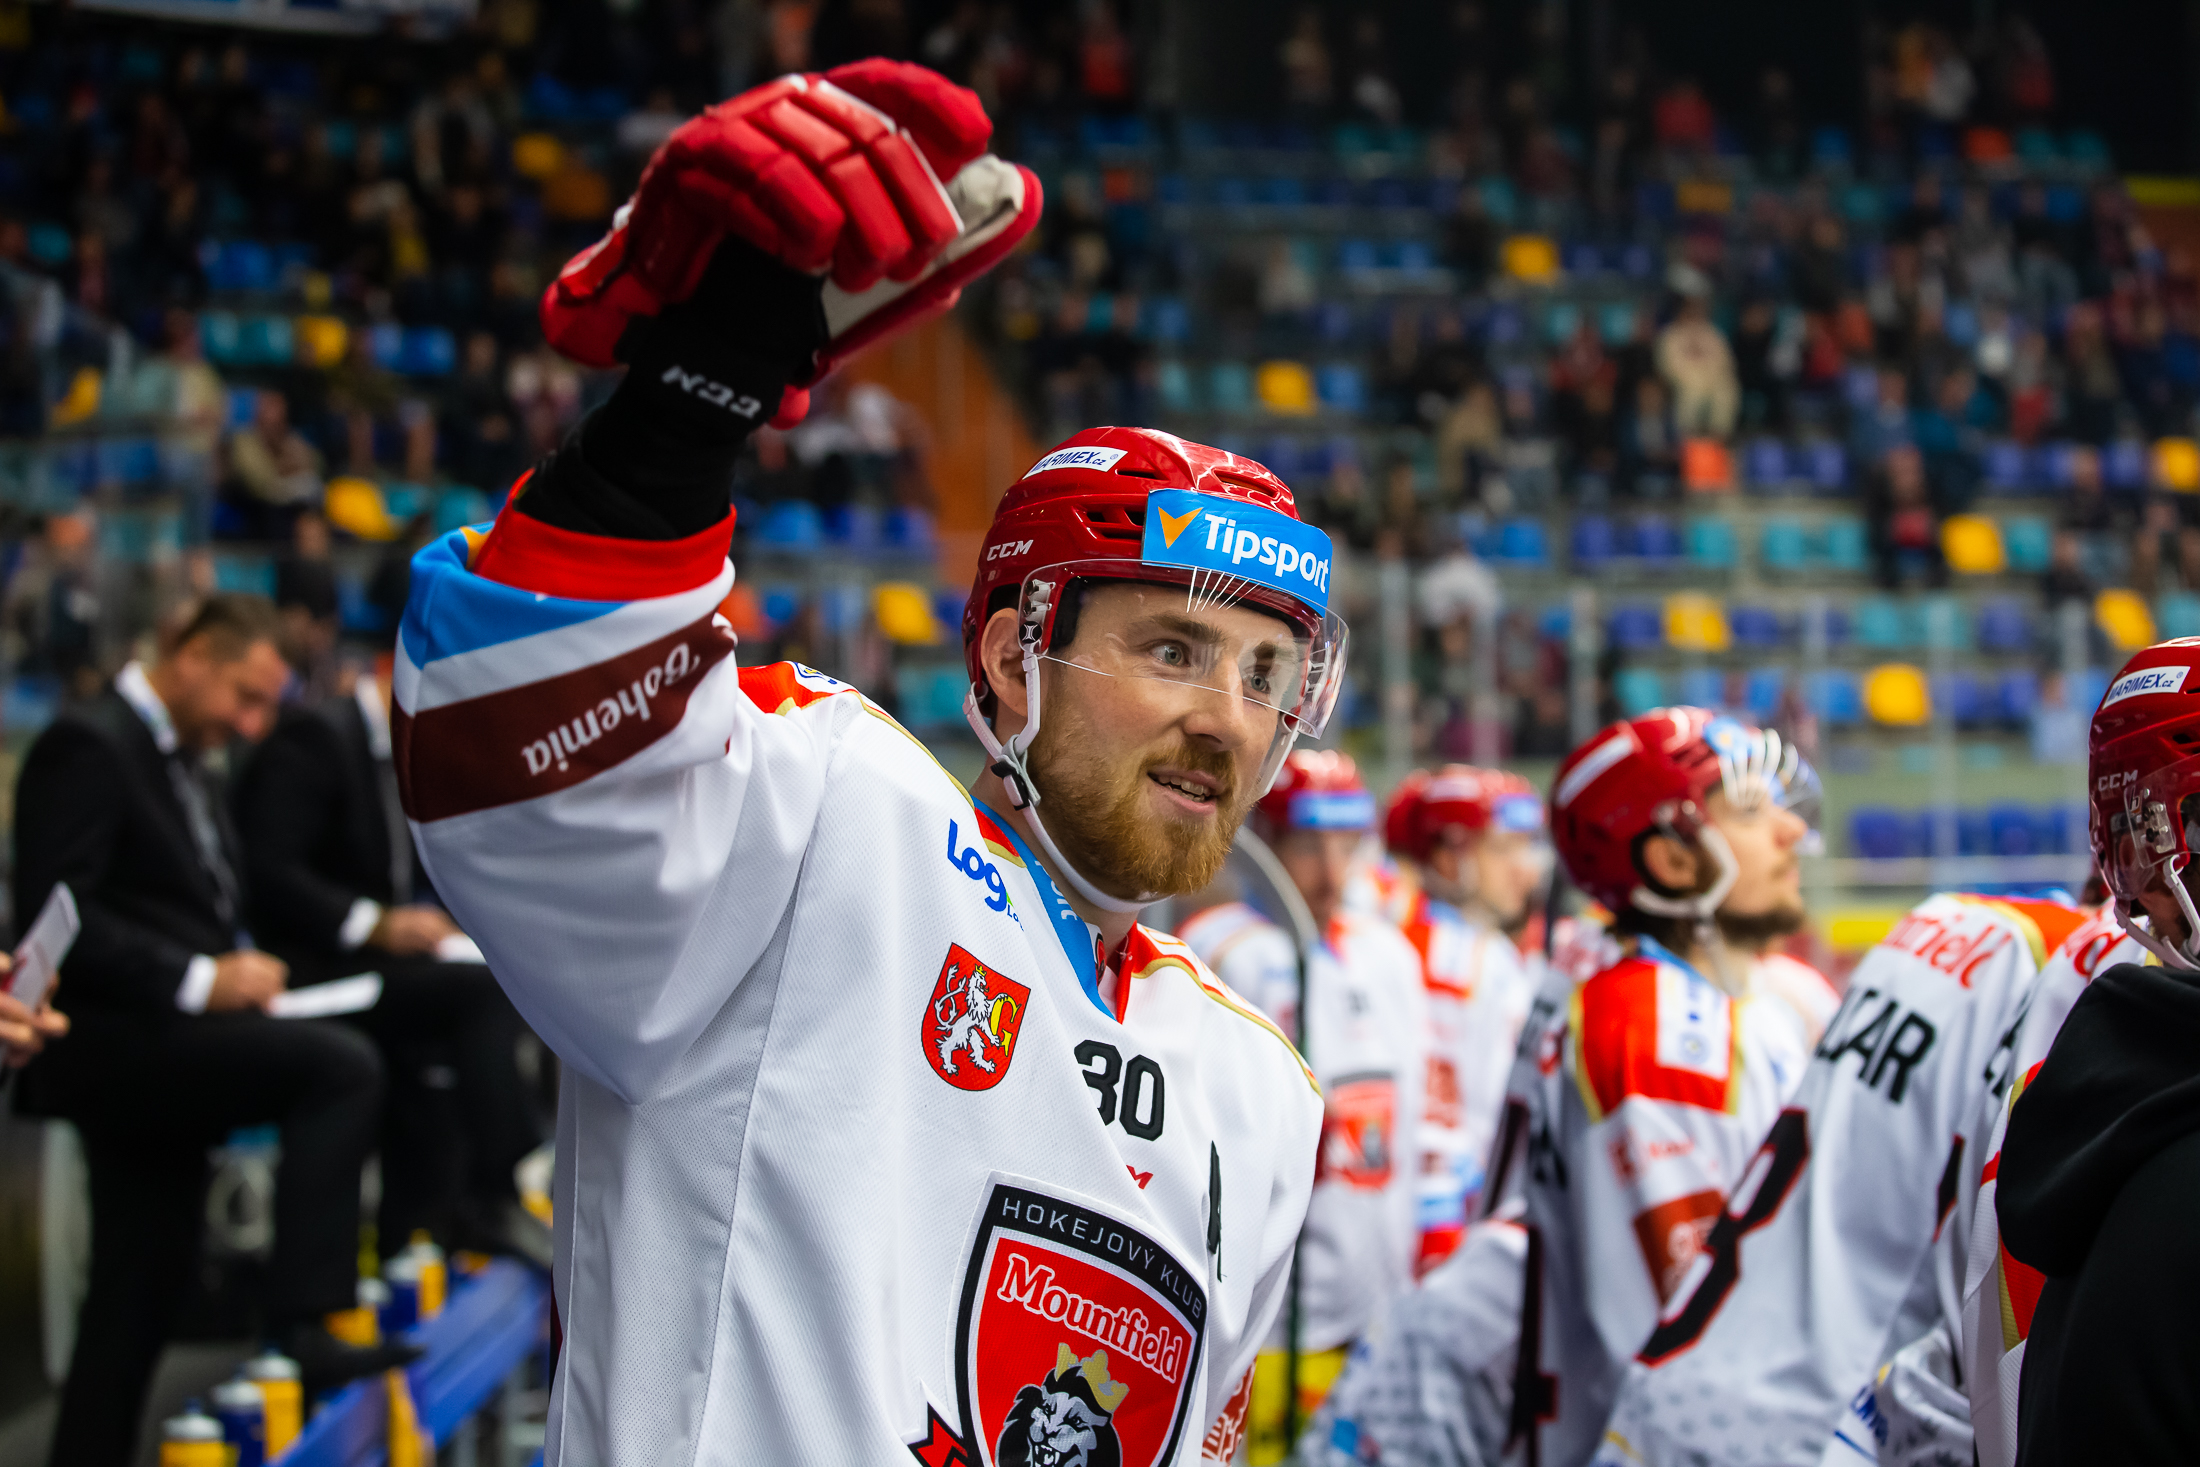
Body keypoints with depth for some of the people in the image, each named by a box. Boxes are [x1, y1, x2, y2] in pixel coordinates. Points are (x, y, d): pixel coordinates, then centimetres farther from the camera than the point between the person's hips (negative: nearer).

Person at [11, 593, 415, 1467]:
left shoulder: (175, 760, 19)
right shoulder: (89, 746, -12)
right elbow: (56, 916, -20)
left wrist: (240, 965, 6)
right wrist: (199, 981, -22)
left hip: (154, 1046, 10)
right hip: (110, 1039, -10)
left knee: (143, 1289, 12)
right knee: (341, 1067, -25)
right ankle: (304, 1319, -25)